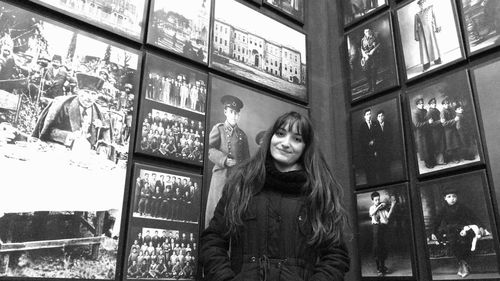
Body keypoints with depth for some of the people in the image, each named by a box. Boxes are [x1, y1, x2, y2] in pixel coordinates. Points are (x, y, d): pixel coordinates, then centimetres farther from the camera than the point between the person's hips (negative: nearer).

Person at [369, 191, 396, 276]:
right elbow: (372, 213, -15)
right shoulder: (372, 207, 8)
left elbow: (388, 216, -8)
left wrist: (392, 206, -16)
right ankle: (379, 268, 2)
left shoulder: (383, 206, 7)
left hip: (384, 226, 1)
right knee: (377, 247, -5)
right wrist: (379, 206, -23)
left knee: (383, 247, 6)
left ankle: (382, 266, 25)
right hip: (376, 227, -1)